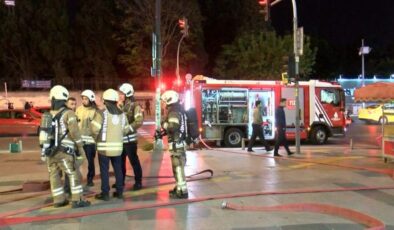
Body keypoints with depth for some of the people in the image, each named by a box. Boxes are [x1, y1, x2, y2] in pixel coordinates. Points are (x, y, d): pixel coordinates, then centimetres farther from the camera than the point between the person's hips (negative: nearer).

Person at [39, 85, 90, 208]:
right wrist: (81, 148, -7)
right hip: (64, 152, -6)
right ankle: (77, 200, -3)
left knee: (54, 176, 13)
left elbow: (43, 134, 14)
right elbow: (75, 132, -15)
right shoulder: (68, 113, -8)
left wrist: (43, 151, 23)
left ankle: (59, 200, 18)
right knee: (74, 175, 0)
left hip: (49, 151, 6)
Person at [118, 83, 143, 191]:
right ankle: (121, 180, 28)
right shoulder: (120, 106, 12)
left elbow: (139, 121, -20)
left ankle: (138, 182, 9)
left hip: (129, 138, -7)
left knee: (134, 161, 0)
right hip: (120, 138, 7)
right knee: (120, 161, 15)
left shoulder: (135, 106, -9)